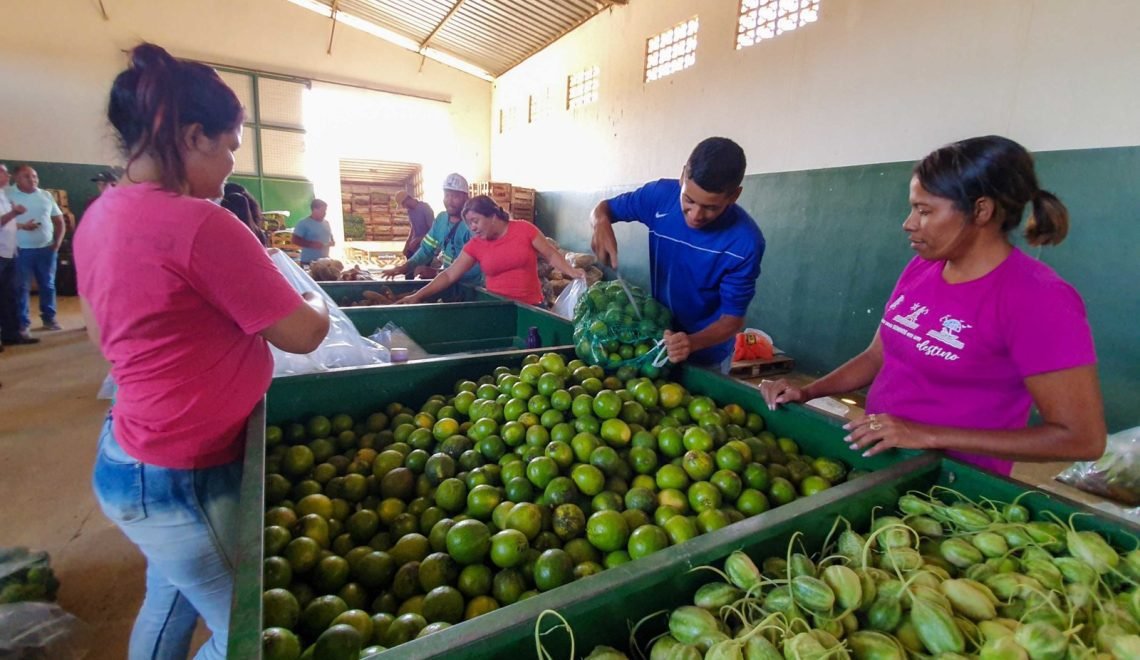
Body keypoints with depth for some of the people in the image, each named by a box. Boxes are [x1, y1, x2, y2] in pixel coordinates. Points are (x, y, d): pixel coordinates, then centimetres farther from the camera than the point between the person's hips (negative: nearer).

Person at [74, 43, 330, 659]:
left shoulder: (101, 214, 2)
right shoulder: (198, 223, -26)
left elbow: (104, 332, 16)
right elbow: (303, 334, -18)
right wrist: (315, 300, 3)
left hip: (135, 451, 9)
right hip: (178, 476, -9)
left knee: (170, 600, 29)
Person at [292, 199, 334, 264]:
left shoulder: (326, 223, 13)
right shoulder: (304, 224, -7)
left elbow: (330, 237, 24)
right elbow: (295, 240, -12)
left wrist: (332, 242, 0)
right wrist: (312, 244, -22)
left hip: (325, 261, 7)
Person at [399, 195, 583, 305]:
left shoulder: (524, 229, -7)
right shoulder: (475, 246, -1)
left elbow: (551, 254, -1)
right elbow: (449, 275, -2)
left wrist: (571, 271, -17)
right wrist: (418, 295, -9)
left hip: (531, 306, -1)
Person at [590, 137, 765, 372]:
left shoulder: (745, 242, -26)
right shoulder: (661, 195, -19)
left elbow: (732, 319, -20)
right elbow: (604, 207, -2)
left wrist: (692, 343, -39)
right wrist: (602, 224, -26)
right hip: (655, 338, 4)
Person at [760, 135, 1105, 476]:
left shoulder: (1037, 299, -16)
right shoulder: (921, 268, 1)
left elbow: (1082, 438, -15)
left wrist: (930, 436, -19)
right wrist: (807, 392, -2)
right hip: (877, 455, 5)